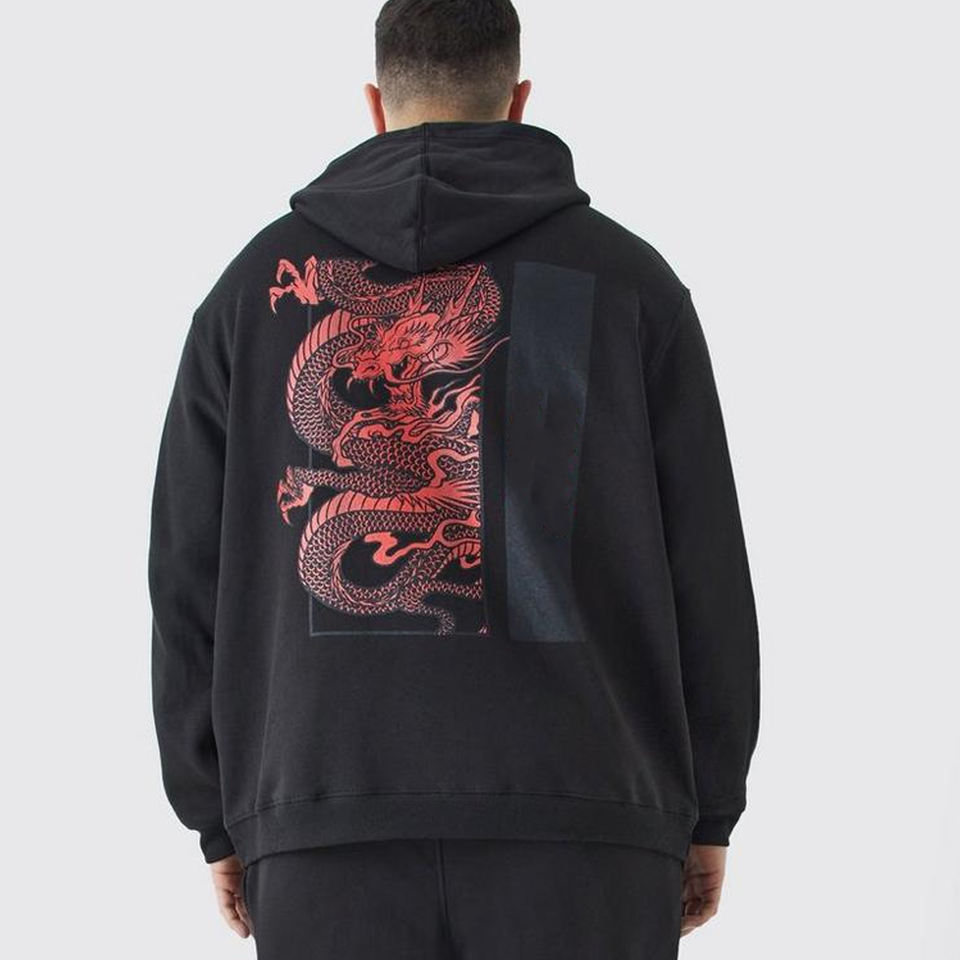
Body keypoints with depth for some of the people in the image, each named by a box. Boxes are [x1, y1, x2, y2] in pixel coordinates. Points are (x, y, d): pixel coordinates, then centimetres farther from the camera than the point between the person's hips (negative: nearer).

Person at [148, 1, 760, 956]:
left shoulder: (256, 284, 11)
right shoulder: (629, 277, 8)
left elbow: (190, 571, 9)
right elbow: (703, 563, 6)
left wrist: (219, 819, 15)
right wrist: (708, 812, 14)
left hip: (326, 817, 1)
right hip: (582, 816, -1)